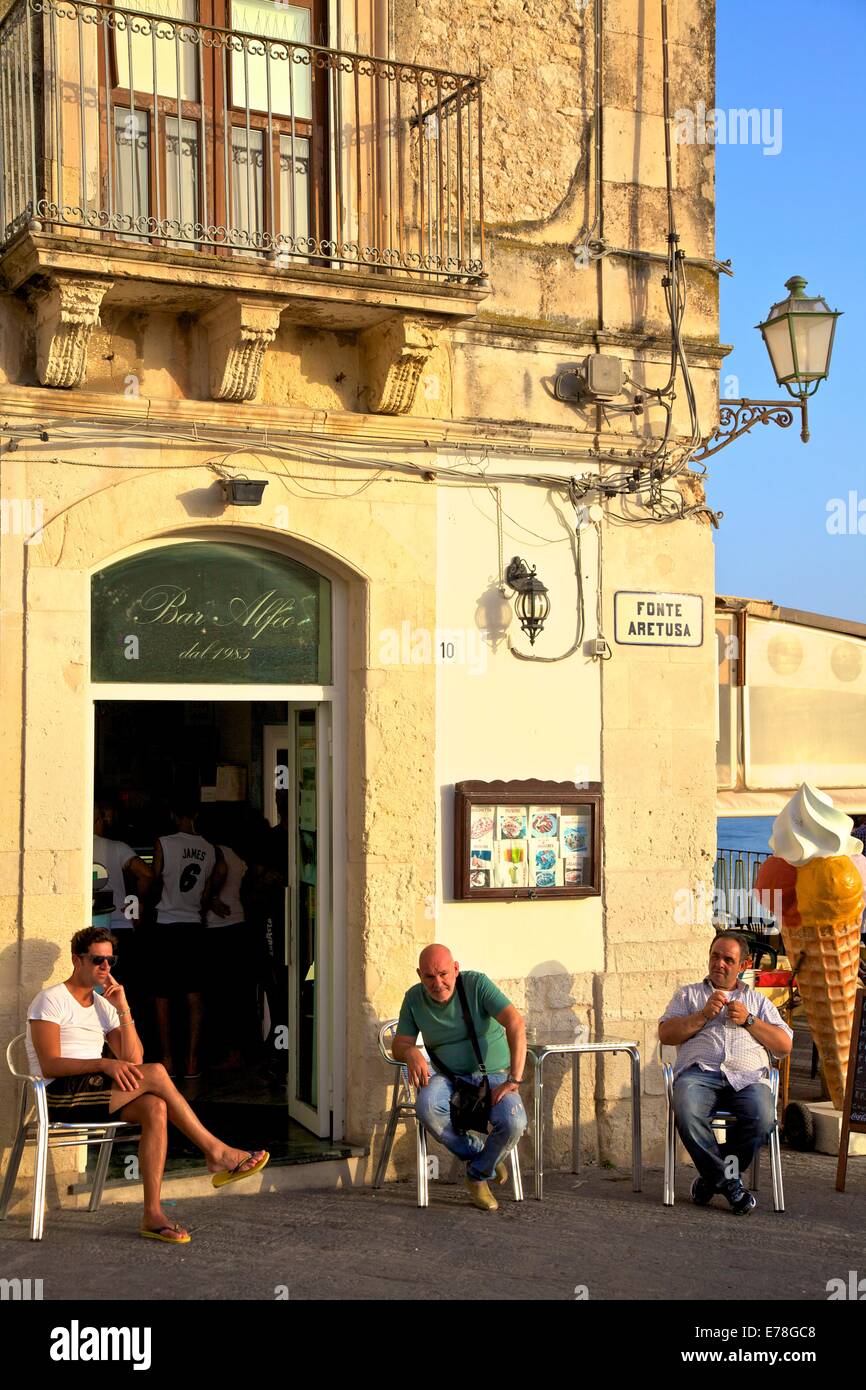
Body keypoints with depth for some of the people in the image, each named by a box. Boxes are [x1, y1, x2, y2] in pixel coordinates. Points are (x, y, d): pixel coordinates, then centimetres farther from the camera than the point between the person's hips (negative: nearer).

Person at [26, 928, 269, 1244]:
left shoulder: (103, 1005, 19)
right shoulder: (51, 1000, -2)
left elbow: (133, 1059, 7)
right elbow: (50, 1065, -15)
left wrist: (123, 1009, -3)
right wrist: (104, 1064, -26)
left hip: (93, 1094, 7)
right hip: (60, 1096, -7)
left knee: (155, 1107, -24)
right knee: (155, 1073, -23)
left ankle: (153, 1215, -28)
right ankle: (216, 1152, -14)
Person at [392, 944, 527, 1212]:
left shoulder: (476, 984, -11)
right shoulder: (414, 999, 2)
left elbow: (515, 1024, -21)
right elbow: (399, 1045, 6)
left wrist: (514, 1079, -28)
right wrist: (411, 1053, -20)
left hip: (492, 1076, -2)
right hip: (449, 1078, 2)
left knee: (513, 1122, -32)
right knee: (427, 1105, -34)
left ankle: (478, 1174, -1)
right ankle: (479, 1154, -8)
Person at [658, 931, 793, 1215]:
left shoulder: (758, 1001, 30)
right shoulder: (688, 994, 28)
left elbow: (785, 1045, 18)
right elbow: (665, 1034, 13)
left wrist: (748, 1020, 5)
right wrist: (704, 1015, 2)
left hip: (747, 1077, 1)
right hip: (699, 1072, -1)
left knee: (762, 1119, -34)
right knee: (687, 1114, -37)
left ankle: (713, 1178, -12)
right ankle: (730, 1184, -19)